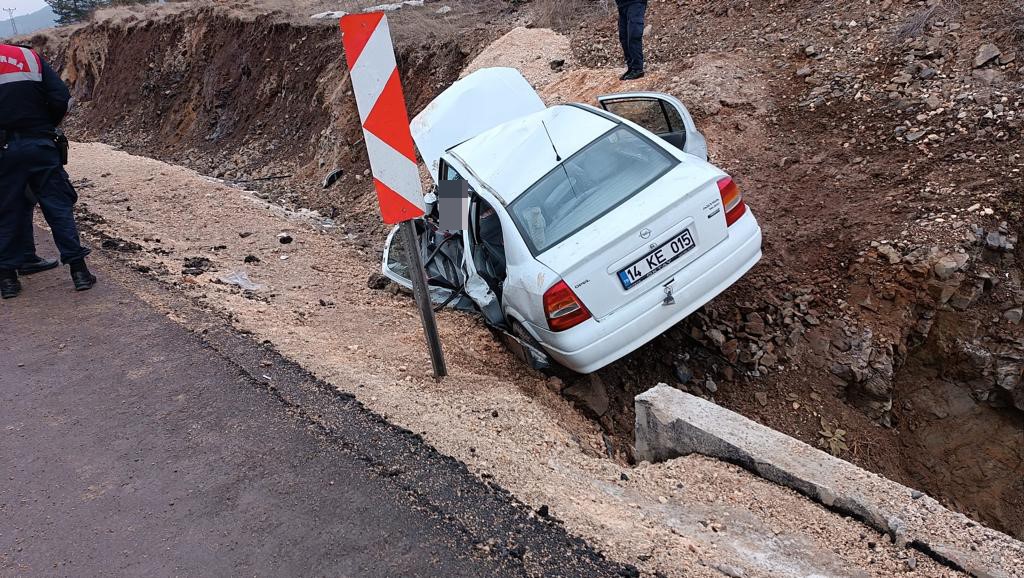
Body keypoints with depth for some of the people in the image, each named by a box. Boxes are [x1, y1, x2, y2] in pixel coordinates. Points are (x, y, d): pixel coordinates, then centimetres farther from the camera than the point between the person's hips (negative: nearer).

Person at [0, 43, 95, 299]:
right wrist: (46, 125, 9)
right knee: (59, 206, 5)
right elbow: (61, 98, -5)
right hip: (40, 144, 0)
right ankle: (78, 270, 3)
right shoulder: (30, 56, 4)